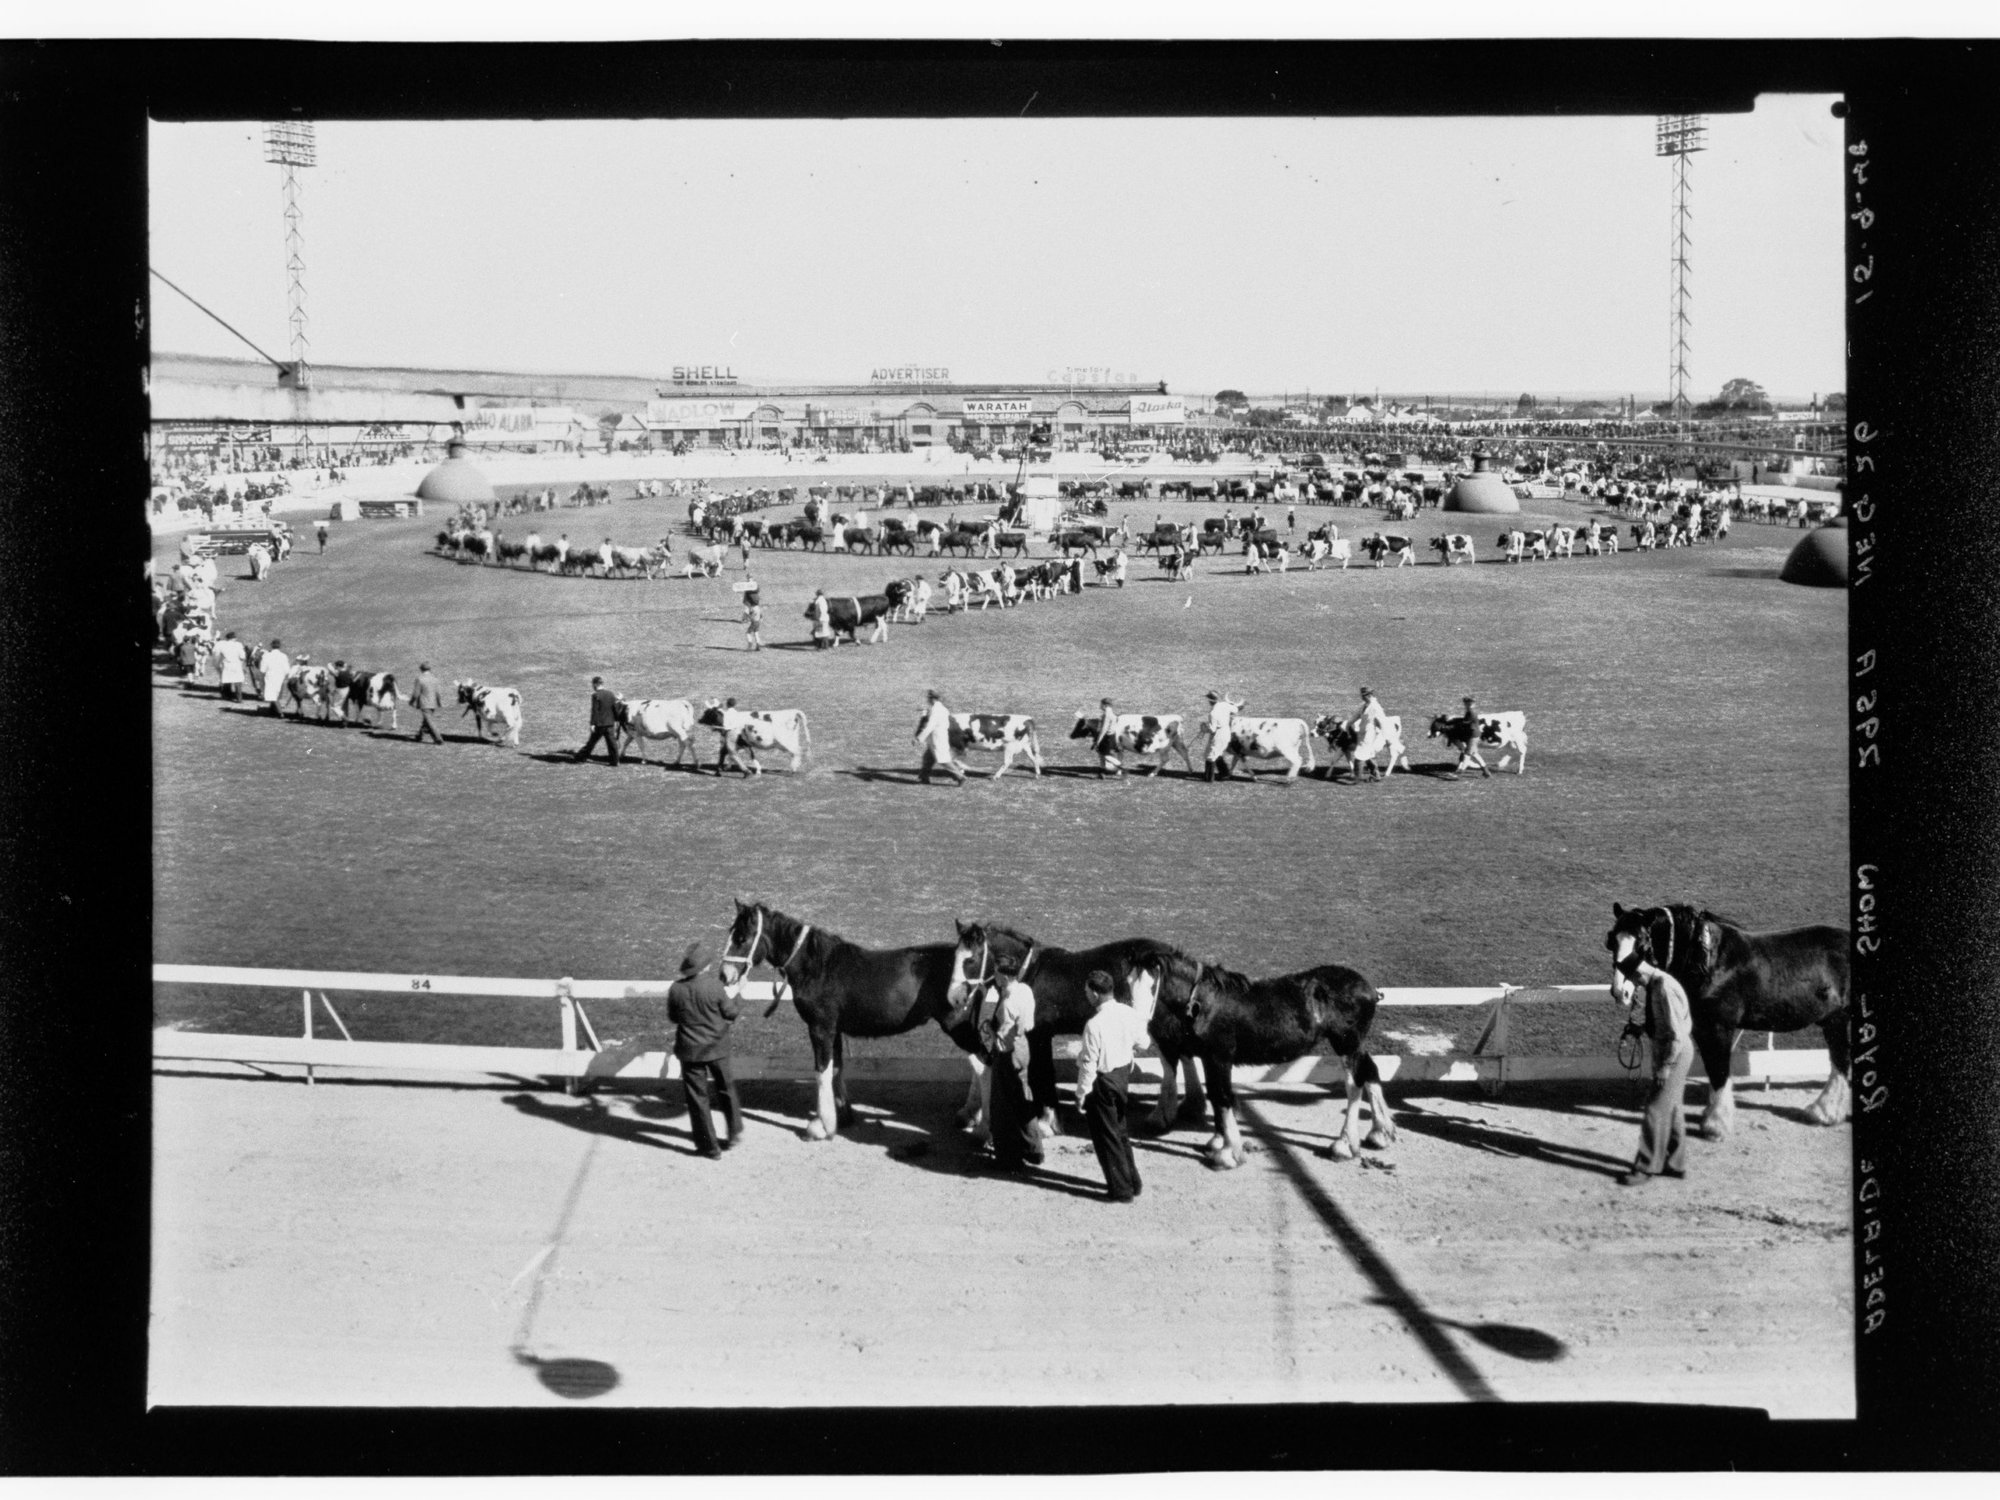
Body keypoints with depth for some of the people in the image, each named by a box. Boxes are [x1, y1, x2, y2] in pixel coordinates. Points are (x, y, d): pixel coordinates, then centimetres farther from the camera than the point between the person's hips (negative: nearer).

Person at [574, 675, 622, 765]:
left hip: (599, 724, -4)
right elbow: (616, 708, 9)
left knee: (592, 741, 8)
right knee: (612, 742, 6)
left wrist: (592, 724, -14)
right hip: (610, 723, 4)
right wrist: (616, 720, 17)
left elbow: (594, 711, -15)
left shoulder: (596, 695, -12)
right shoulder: (611, 694, 5)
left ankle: (582, 756, 21)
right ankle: (615, 760, 4)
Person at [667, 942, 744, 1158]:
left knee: (698, 1097, 9)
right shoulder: (714, 986, -17)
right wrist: (736, 997, 13)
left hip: (690, 1051, 0)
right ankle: (735, 1132, 34)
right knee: (726, 1088, 23)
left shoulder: (676, 989, -12)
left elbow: (672, 1017, 2)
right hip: (717, 1047, 0)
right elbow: (731, 1012, -6)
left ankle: (709, 1146, 14)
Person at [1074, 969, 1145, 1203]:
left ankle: (1121, 1190, 18)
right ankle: (1133, 1182, 33)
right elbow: (1141, 1041, 9)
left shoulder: (1095, 1024, -27)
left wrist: (1082, 1093, -11)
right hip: (1123, 1074, 7)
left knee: (1107, 1136, 9)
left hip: (1102, 1081, -7)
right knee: (1120, 1131, 24)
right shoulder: (1129, 1013, -7)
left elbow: (1089, 1063, -22)